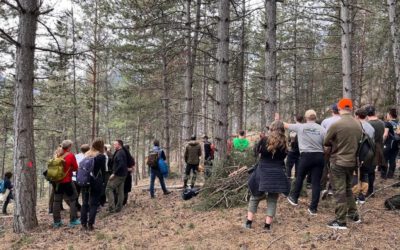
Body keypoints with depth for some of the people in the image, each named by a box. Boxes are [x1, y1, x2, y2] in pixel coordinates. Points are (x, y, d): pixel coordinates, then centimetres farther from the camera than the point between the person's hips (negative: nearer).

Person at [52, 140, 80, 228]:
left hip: (56, 181, 5)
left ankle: (56, 221, 16)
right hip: (66, 182, -5)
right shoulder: (71, 155, -10)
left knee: (57, 201, 12)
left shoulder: (57, 155, 4)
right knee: (72, 201, 6)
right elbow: (75, 168, -4)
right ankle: (73, 221, 4)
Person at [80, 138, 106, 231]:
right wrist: (103, 182, 2)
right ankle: (90, 224, -1)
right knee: (94, 204, 1)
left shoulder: (86, 155, 8)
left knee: (85, 203, 11)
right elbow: (103, 171, -6)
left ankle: (83, 224, 13)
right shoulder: (101, 156, -6)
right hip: (96, 182, -4)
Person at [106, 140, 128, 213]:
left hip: (118, 175, -10)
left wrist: (114, 173, -23)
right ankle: (118, 208, 16)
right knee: (120, 191, 11)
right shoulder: (123, 152, 15)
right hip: (123, 175, 10)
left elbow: (121, 164, -26)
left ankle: (112, 207, -12)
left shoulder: (119, 153, -16)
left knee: (109, 189, -7)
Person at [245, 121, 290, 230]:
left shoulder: (264, 140, -4)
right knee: (272, 200, 10)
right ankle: (267, 225, 6)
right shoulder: (283, 143, 0)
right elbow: (283, 157, 9)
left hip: (262, 173, 0)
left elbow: (258, 152, 10)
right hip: (277, 174, 0)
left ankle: (248, 222, 11)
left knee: (255, 197, 14)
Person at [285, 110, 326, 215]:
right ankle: (313, 208, 7)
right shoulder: (322, 129, 0)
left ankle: (294, 198, 35)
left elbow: (286, 125, 15)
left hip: (306, 155, -1)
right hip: (319, 156, 1)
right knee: (316, 182, 4)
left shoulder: (300, 127, 0)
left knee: (300, 177, 21)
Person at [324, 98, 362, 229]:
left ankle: (340, 221, 4)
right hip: (352, 161, 6)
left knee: (339, 191, 0)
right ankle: (354, 214, 30)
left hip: (338, 162, -6)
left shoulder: (336, 125, -18)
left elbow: (326, 142, -5)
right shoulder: (358, 124, 0)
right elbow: (357, 141, 13)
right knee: (347, 188, 23)